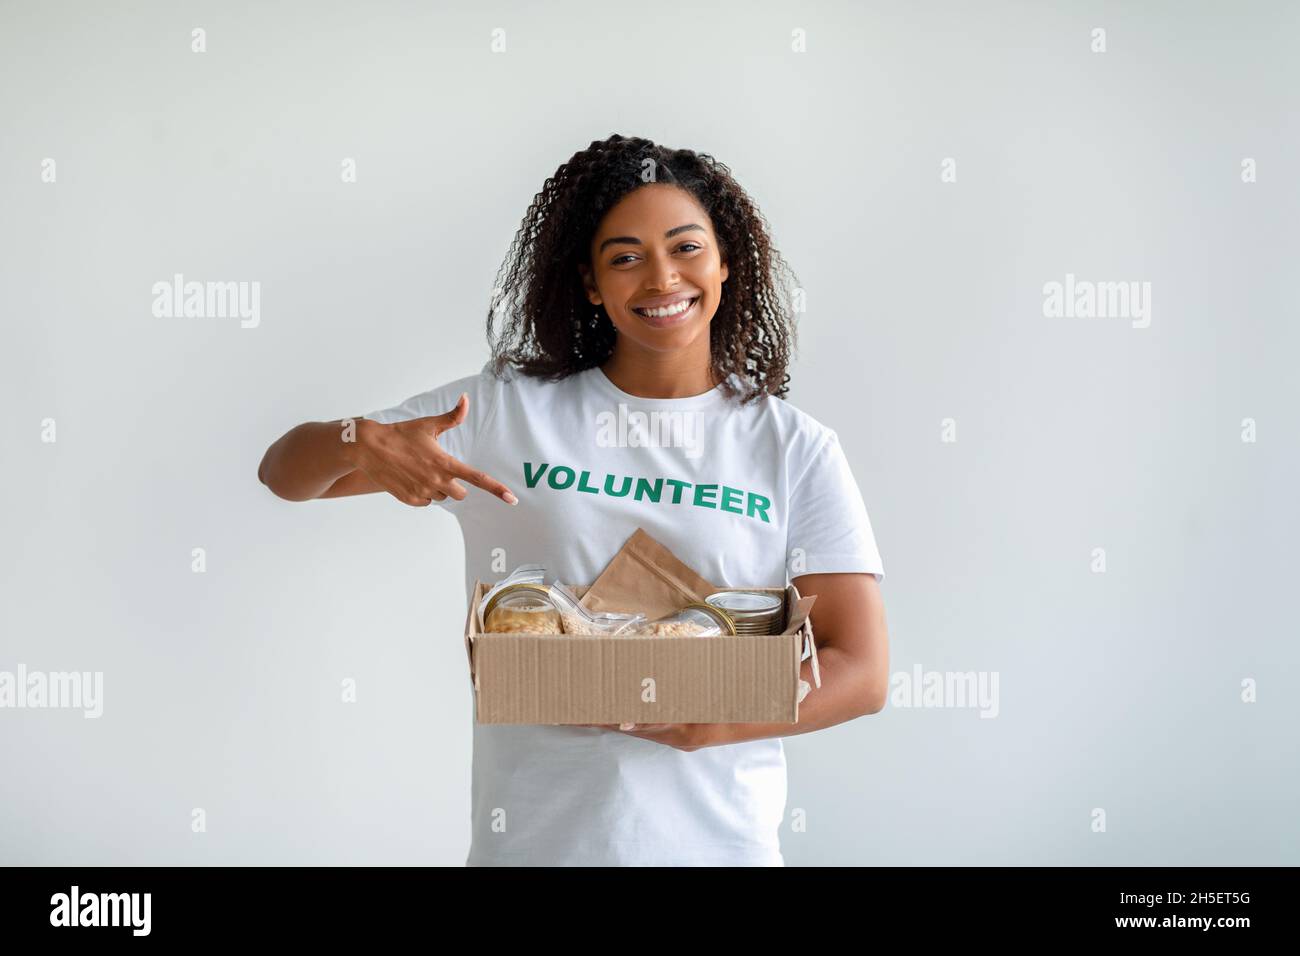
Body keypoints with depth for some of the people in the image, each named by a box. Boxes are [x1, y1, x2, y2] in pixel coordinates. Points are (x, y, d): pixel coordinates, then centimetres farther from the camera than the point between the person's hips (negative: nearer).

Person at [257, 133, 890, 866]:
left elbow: (863, 673, -7)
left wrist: (710, 722, -24)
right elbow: (284, 474, 2)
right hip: (532, 840, 1)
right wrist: (363, 444, -21)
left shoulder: (797, 449, -2)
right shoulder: (504, 412, 0)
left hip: (719, 841, -1)